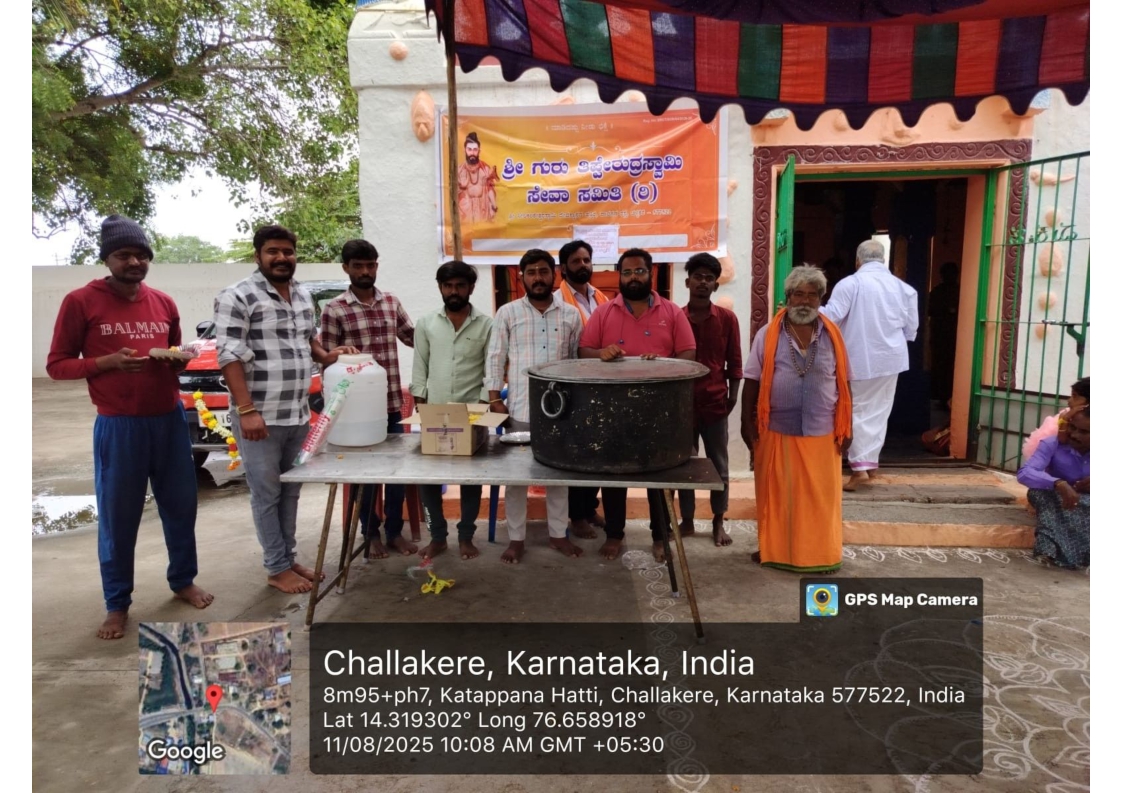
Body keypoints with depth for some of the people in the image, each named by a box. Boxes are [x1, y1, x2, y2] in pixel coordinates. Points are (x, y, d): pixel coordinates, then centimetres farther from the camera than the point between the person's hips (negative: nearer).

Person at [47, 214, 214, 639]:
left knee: (181, 505, 13)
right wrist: (109, 361, -19)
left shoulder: (164, 303, 7)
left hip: (171, 419, 4)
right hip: (118, 427, -4)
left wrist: (179, 359, -4)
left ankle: (183, 581, 33)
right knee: (118, 517, 6)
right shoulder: (80, 302, -7)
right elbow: (57, 365, -4)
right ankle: (117, 604, 22)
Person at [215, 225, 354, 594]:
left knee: (290, 493, 16)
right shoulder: (237, 297, -11)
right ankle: (277, 569, 16)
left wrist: (326, 355, 3)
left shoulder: (303, 295, 12)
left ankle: (289, 558, 29)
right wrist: (247, 410, -21)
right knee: (267, 495, 5)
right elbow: (230, 356, -16)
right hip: (260, 418, -7)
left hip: (298, 415, 7)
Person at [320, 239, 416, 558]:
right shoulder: (334, 310, -6)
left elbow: (413, 337, 17)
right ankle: (372, 534, 24)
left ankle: (395, 532, 25)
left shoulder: (391, 302, 6)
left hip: (392, 402, 4)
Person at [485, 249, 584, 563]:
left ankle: (558, 534, 24)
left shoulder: (571, 315, 6)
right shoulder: (507, 313, 2)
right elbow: (495, 359, 1)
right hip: (520, 408, -1)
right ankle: (516, 539, 17)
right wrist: (495, 399, -5)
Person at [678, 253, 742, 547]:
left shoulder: (727, 318, 0)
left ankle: (719, 523, 22)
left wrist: (733, 397, -2)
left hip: (716, 404, 0)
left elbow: (734, 362, 4)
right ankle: (687, 520, 23)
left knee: (719, 466, 8)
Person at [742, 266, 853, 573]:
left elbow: (843, 385, 7)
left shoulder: (832, 336, 4)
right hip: (777, 431, -1)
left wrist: (846, 428, 4)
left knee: (819, 496, 9)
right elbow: (752, 382, 1)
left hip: (821, 433, 1)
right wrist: (747, 423, -2)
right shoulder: (768, 335, -2)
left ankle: (819, 554, 23)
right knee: (776, 494, 9)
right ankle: (774, 549, 25)